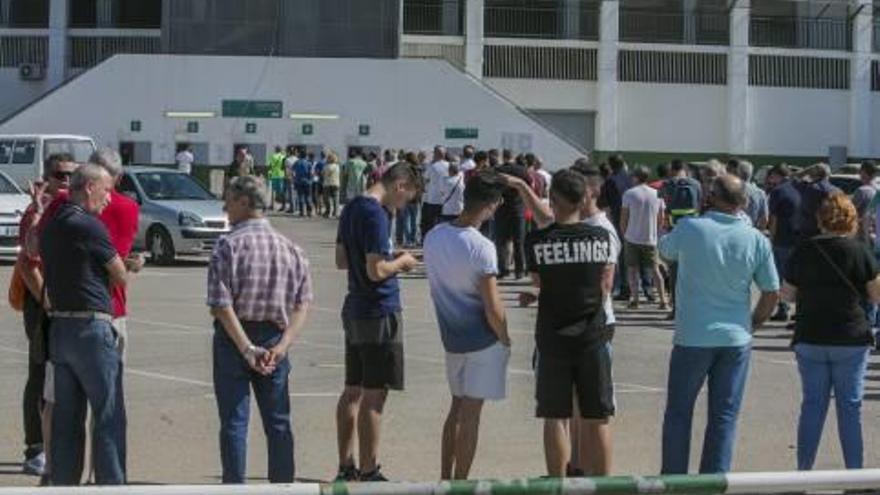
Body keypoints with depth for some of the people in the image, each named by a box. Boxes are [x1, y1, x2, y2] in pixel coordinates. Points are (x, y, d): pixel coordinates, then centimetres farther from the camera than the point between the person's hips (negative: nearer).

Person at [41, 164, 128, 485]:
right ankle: (111, 483, -3)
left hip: (59, 328, 8)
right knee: (109, 418, -2)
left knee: (66, 418, 11)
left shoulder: (50, 226, 12)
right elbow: (121, 277, -7)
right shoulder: (88, 226, -13)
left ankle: (63, 482, 12)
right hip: (91, 328, -8)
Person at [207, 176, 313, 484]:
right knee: (278, 422, 13)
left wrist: (247, 348, -18)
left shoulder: (229, 246, -11)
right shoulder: (290, 248, 3)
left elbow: (221, 306, -17)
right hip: (274, 338, 4)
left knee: (234, 421, 3)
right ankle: (283, 483, 18)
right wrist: (282, 345, -9)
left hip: (233, 337, -4)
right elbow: (302, 305, -3)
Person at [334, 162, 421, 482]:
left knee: (353, 391, 14)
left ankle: (346, 468, 19)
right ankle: (367, 473, 0)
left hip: (354, 310, 9)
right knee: (374, 396, -4)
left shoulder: (352, 208, 10)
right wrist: (400, 262, -5)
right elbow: (376, 271, -24)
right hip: (379, 312, -9)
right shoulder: (376, 215, -18)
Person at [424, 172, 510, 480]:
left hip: (451, 336, 6)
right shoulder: (481, 248, -21)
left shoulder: (433, 237, -1)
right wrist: (505, 340, -4)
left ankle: (445, 479, 24)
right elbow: (493, 309, -20)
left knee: (457, 406, 19)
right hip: (482, 340, -6)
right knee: (471, 412, 1)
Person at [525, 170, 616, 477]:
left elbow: (538, 283, 2)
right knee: (597, 419, 7)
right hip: (593, 336, 1)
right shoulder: (601, 237, -5)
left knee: (555, 418, 7)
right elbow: (606, 286, 2)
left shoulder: (537, 241, -10)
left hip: (552, 337, -1)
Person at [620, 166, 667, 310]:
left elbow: (623, 218, -4)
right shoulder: (657, 194, 4)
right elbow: (661, 220, 8)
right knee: (655, 269, 7)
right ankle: (663, 301, 1)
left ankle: (634, 299, 2)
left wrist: (624, 234, 10)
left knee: (633, 269, 7)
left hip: (632, 238, -3)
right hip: (651, 239, 3)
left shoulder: (629, 194, -6)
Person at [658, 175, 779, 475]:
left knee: (678, 413, 11)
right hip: (736, 339, 2)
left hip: (692, 337, -2)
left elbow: (665, 250, 12)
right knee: (724, 416, 9)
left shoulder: (689, 229, -11)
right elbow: (772, 294, 1)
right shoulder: (757, 241, -4)